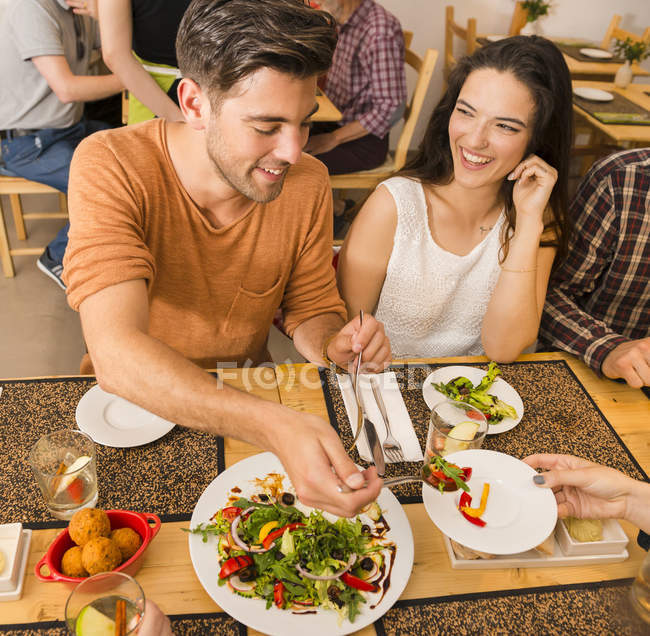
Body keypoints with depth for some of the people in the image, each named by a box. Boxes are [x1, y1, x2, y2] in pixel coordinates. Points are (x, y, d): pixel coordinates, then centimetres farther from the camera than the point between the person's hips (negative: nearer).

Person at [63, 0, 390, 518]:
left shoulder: (307, 183, -12)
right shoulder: (112, 167, -24)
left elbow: (311, 309, 1)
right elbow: (115, 350, -36)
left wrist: (332, 345, -24)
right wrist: (274, 425, -50)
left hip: (246, 395, 3)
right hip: (134, 403, -2)